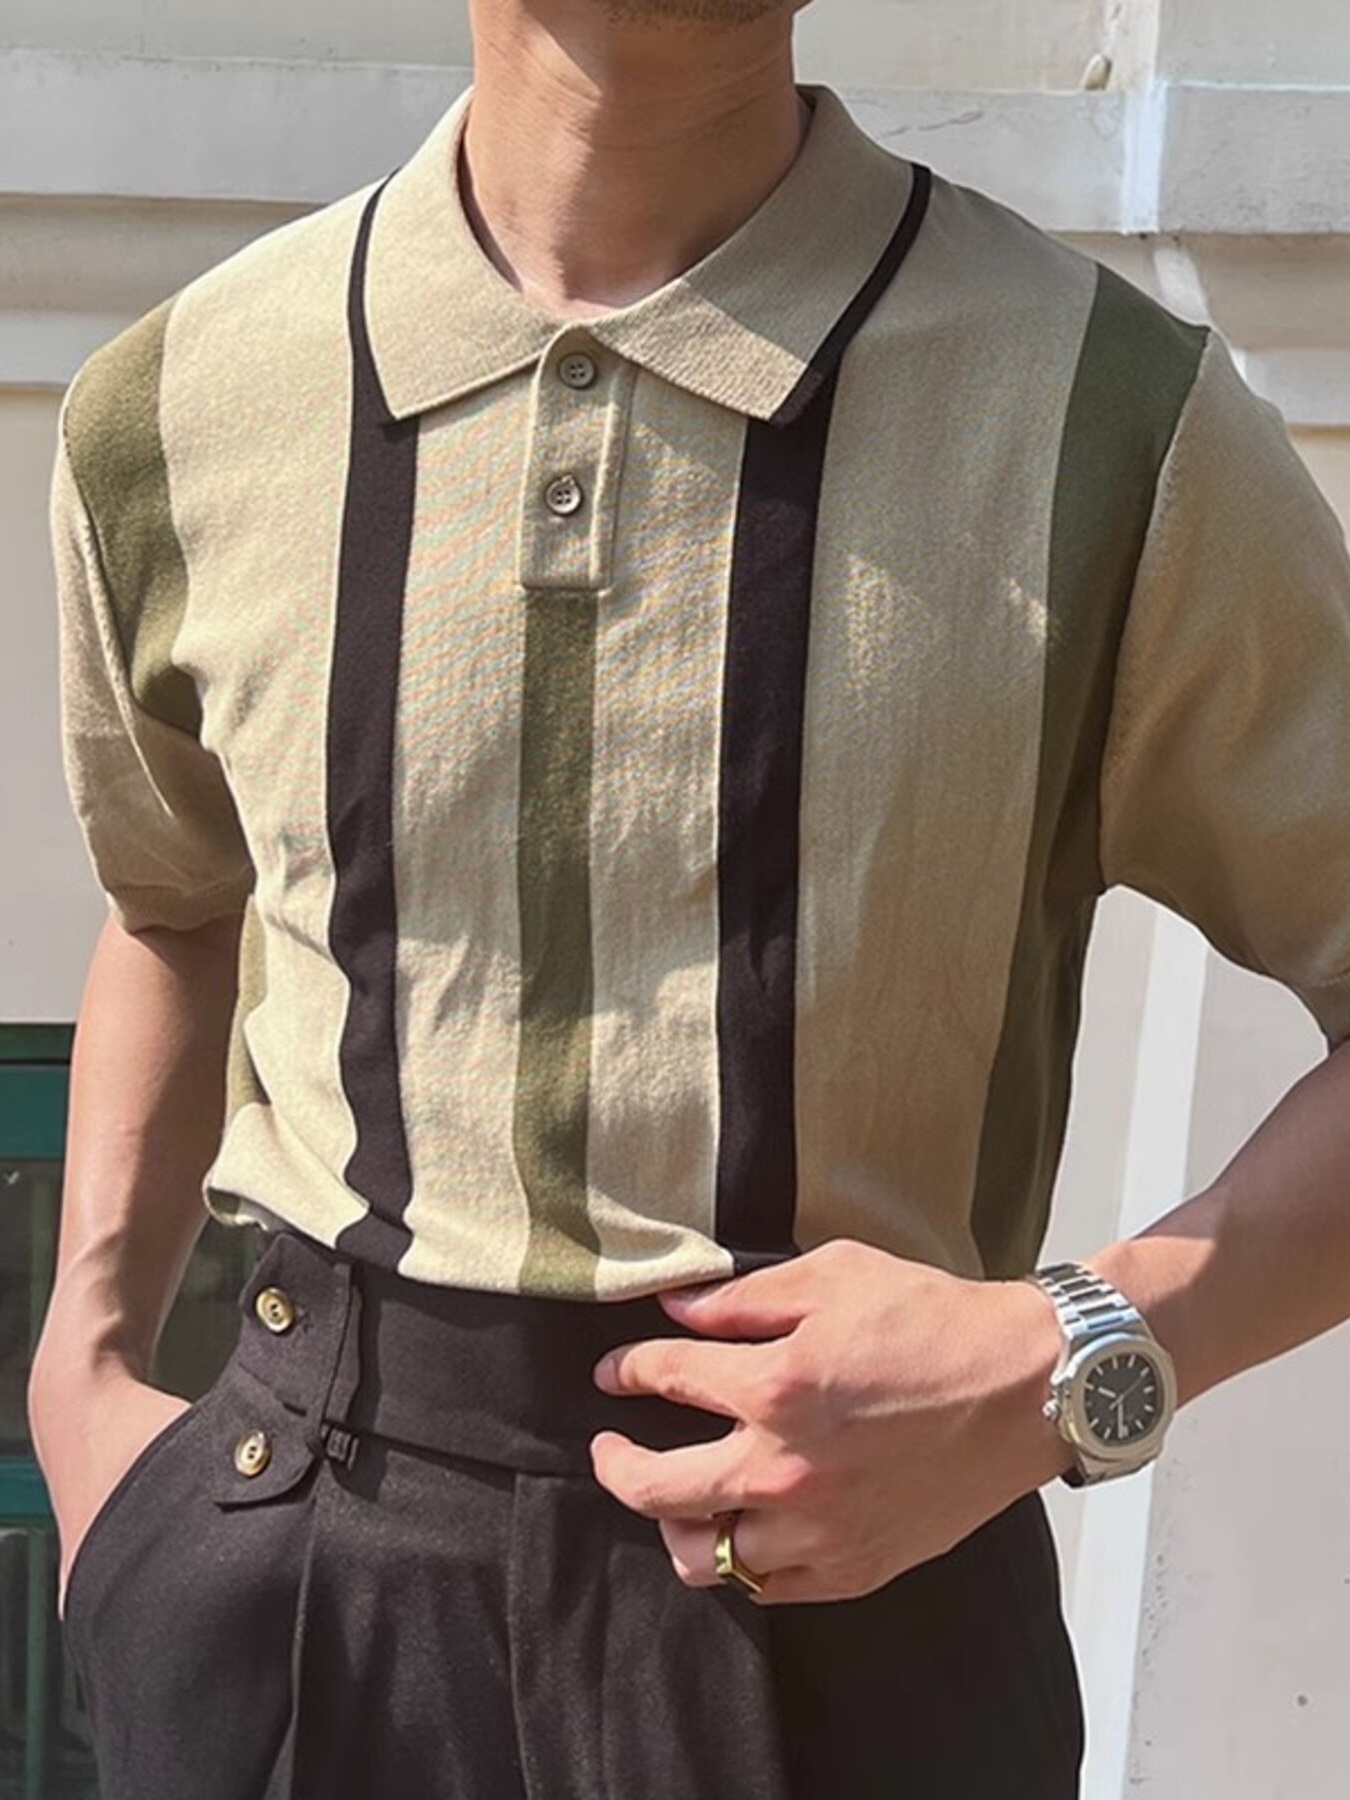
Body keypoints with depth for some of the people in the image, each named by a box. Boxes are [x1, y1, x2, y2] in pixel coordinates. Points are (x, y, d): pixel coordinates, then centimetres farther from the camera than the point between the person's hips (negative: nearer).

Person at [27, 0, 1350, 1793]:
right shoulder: (175, 417, -4)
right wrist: (82, 1360, 5)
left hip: (843, 1593, -1)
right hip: (290, 1553, 2)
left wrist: (1075, 1367, -17)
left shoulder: (1111, 431, -13)